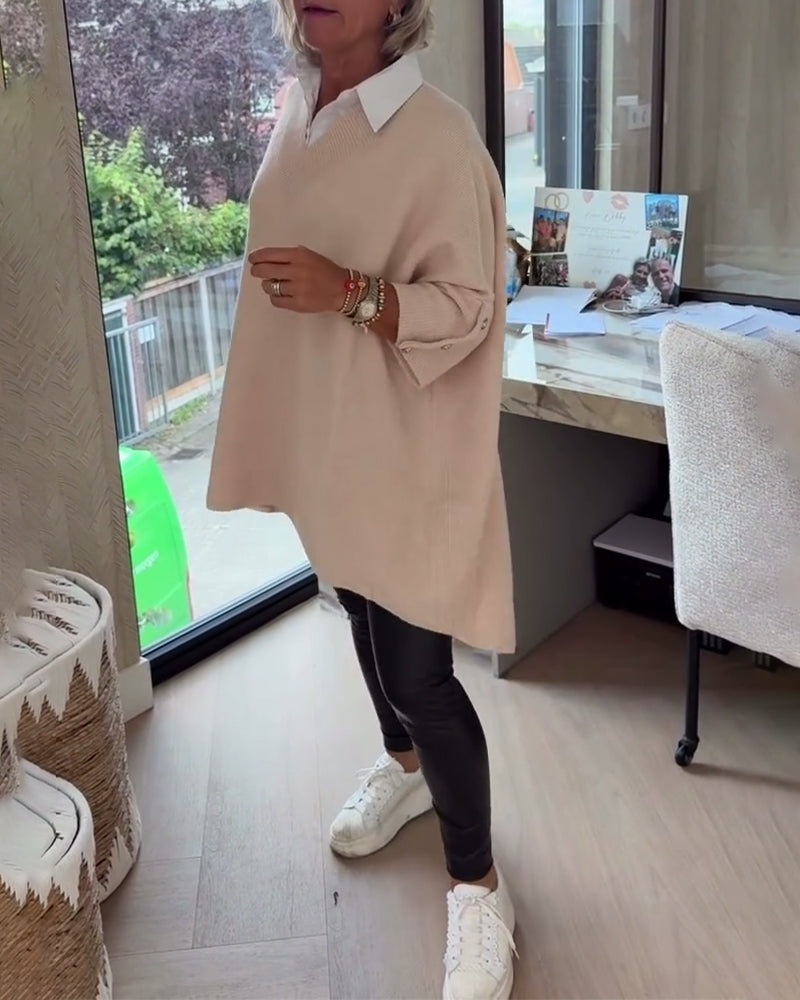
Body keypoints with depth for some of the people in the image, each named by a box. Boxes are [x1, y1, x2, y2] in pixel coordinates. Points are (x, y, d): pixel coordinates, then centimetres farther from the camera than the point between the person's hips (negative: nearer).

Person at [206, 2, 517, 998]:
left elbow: (466, 311, -18)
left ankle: (477, 886, 17)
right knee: (362, 615, 24)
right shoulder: (298, 112, 4)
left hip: (406, 451, -7)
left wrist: (348, 291, -31)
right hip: (323, 438, 8)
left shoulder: (438, 138, -19)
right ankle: (403, 765, 50)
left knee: (419, 672, -3)